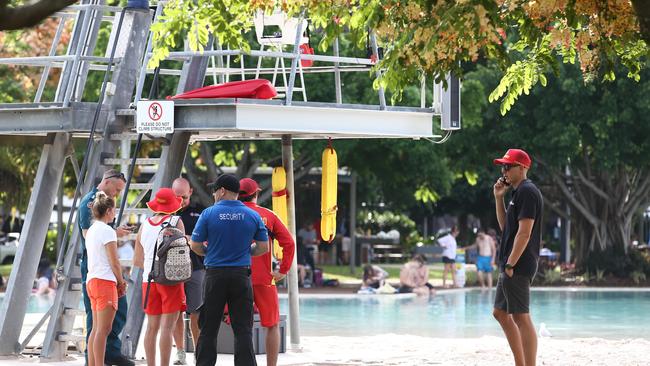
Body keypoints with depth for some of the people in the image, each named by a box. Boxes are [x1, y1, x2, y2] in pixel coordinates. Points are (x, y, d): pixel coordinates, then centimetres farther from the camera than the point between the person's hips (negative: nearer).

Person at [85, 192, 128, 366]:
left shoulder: (91, 230, 16)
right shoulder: (107, 231, -11)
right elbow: (114, 262, -12)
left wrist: (118, 281, 13)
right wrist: (121, 282, 1)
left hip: (91, 280, 9)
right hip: (105, 281, -9)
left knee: (96, 329, 11)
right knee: (104, 329, -10)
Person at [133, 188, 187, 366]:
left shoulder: (144, 225, 8)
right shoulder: (176, 222, -5)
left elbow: (137, 261, 14)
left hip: (149, 279, 5)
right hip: (171, 279, -4)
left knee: (152, 327, 10)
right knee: (167, 328, -6)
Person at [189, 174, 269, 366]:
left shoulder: (209, 213, -6)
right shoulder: (253, 216, 1)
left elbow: (195, 245, -3)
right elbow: (263, 247, 4)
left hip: (215, 273, -1)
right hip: (241, 275, 1)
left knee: (208, 328, 7)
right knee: (243, 329, 3)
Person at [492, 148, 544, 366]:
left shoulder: (527, 192, -14)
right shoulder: (517, 192, 18)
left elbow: (524, 233, -20)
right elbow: (505, 226, 24)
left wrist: (510, 264, -21)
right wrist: (499, 198, 14)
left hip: (519, 267, -11)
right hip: (509, 266, 11)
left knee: (521, 318, -11)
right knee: (501, 314, 15)